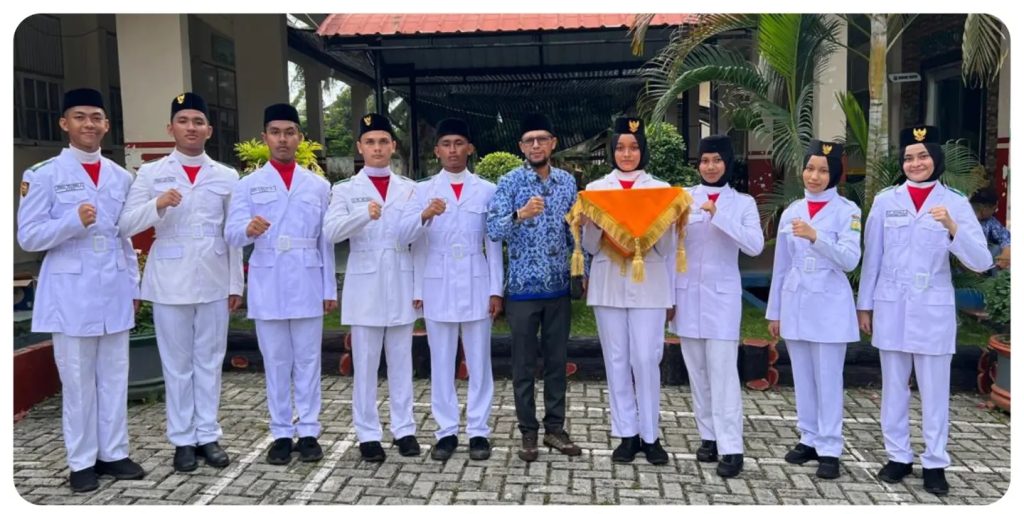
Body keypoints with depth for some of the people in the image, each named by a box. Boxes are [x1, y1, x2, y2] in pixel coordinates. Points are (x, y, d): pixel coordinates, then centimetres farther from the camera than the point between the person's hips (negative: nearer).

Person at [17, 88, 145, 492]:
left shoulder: (121, 177, 10)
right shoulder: (44, 174, -4)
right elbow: (27, 237, -6)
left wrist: (134, 286, 12)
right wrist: (74, 221, -22)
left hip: (113, 291, 4)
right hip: (70, 293, -4)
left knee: (115, 376, 9)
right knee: (77, 380, 4)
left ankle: (113, 453, 20)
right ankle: (82, 461, 15)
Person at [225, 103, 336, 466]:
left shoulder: (319, 185, 9)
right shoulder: (248, 185, 5)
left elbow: (326, 240, 8)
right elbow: (232, 235, -7)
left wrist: (330, 289, 6)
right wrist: (249, 229, -31)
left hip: (307, 284, 1)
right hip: (267, 285, 0)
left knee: (308, 361, 6)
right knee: (275, 363, 6)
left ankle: (308, 432, 15)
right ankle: (281, 434, 17)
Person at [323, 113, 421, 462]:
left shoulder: (409, 189, 9)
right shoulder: (346, 190, 3)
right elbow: (331, 231, -14)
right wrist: (364, 214, -30)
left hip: (401, 286, 2)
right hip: (365, 287, -2)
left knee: (401, 361, 8)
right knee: (365, 364, 3)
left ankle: (404, 429, 18)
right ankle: (368, 434, 13)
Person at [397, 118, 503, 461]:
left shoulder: (486, 190, 6)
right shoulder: (423, 190, 5)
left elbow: (494, 242, 5)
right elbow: (405, 234, -6)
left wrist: (496, 290, 0)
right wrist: (425, 215, -26)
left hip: (476, 286, 0)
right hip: (437, 287, 0)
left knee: (478, 362, 5)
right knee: (441, 363, 6)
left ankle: (478, 431, 15)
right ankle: (447, 431, 16)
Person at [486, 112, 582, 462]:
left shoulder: (568, 181, 6)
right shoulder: (510, 182, -6)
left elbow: (575, 231, 13)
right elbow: (493, 231, -17)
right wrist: (520, 214, -34)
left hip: (559, 287, 4)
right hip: (523, 288, -3)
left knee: (557, 361, 11)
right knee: (524, 364, 5)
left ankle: (555, 428, 24)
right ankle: (528, 432, 18)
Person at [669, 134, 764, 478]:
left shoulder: (743, 203, 2)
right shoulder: (684, 196, 4)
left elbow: (755, 246, -12)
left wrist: (718, 215, -19)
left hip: (722, 296, -2)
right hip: (687, 294, 2)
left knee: (723, 373, -6)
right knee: (697, 372, 10)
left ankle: (732, 449, -1)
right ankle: (709, 436, 22)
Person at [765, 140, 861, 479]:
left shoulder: (847, 210, -4)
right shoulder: (791, 212, 9)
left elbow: (850, 260, -16)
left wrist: (815, 236, -30)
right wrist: (774, 311, 12)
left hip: (829, 306, -4)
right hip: (795, 305, 4)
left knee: (828, 380, 0)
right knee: (803, 379, 11)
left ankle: (830, 448, 8)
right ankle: (809, 438, 23)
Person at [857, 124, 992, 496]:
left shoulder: (955, 203, -2)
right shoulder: (885, 200, 2)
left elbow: (981, 262, -9)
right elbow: (872, 257, 6)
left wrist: (951, 227, -24)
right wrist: (864, 305, 6)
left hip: (934, 309, -1)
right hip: (891, 307, 1)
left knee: (934, 390, 5)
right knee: (894, 387, 10)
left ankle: (935, 463, 19)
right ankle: (898, 456, 23)